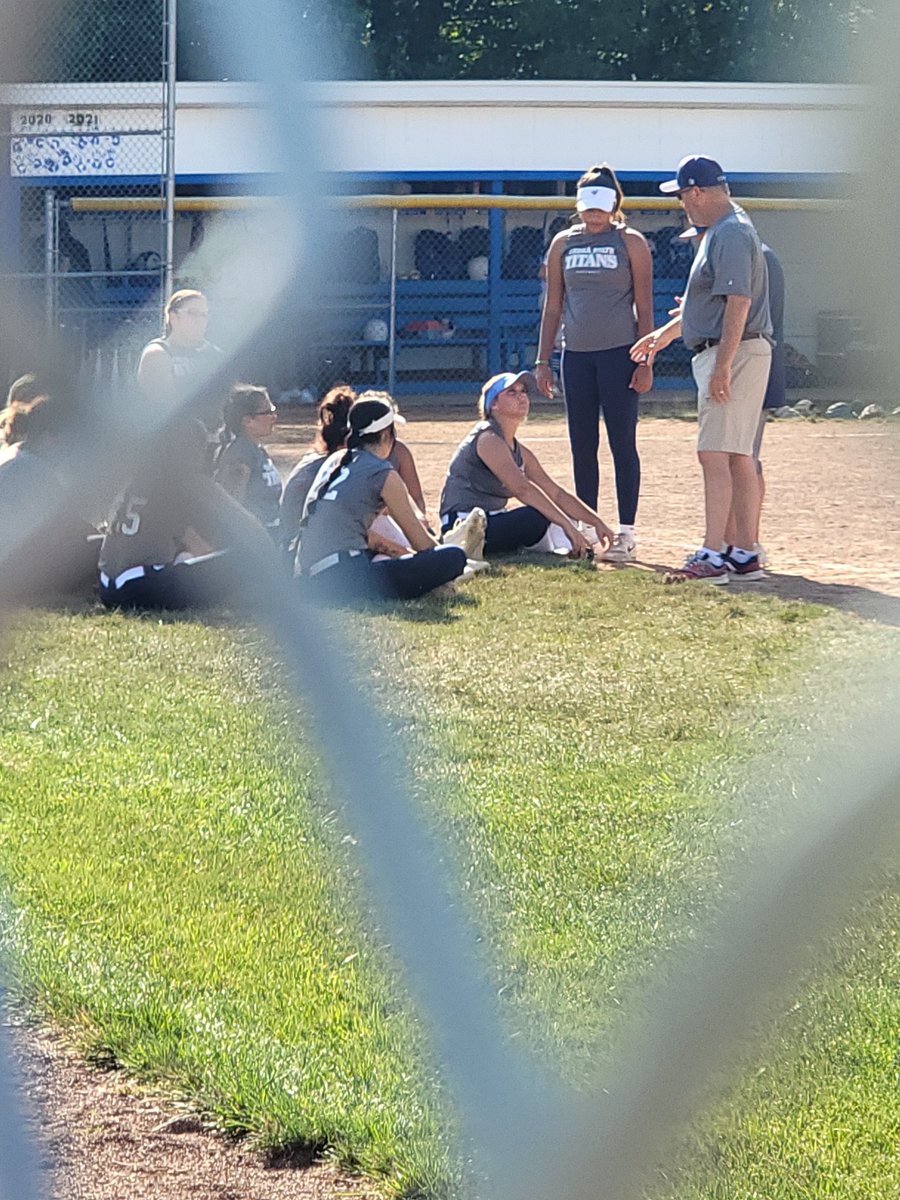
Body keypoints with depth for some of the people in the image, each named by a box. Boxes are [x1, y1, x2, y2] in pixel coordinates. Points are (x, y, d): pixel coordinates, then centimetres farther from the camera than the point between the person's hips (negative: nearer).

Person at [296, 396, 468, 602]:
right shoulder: (383, 474, -1)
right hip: (346, 581, -9)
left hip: (311, 583, 9)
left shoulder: (334, 461, 21)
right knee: (454, 557, -11)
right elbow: (420, 541, 6)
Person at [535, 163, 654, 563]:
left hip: (619, 354, -4)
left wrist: (645, 362, -9)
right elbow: (552, 306, 13)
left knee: (622, 443, -3)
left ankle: (625, 532, 1)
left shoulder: (630, 242, 0)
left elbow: (644, 307, -2)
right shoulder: (563, 244, 10)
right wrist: (542, 360, 7)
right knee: (582, 447, 6)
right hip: (577, 354, 4)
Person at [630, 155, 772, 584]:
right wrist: (666, 333, 36)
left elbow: (738, 302, -23)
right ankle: (744, 554, 13)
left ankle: (711, 556, -16)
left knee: (714, 453, -13)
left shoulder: (732, 233, -15)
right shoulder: (719, 231, 18)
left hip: (735, 353, -11)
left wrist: (723, 366, -27)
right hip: (722, 353, 11)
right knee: (737, 456, 11)